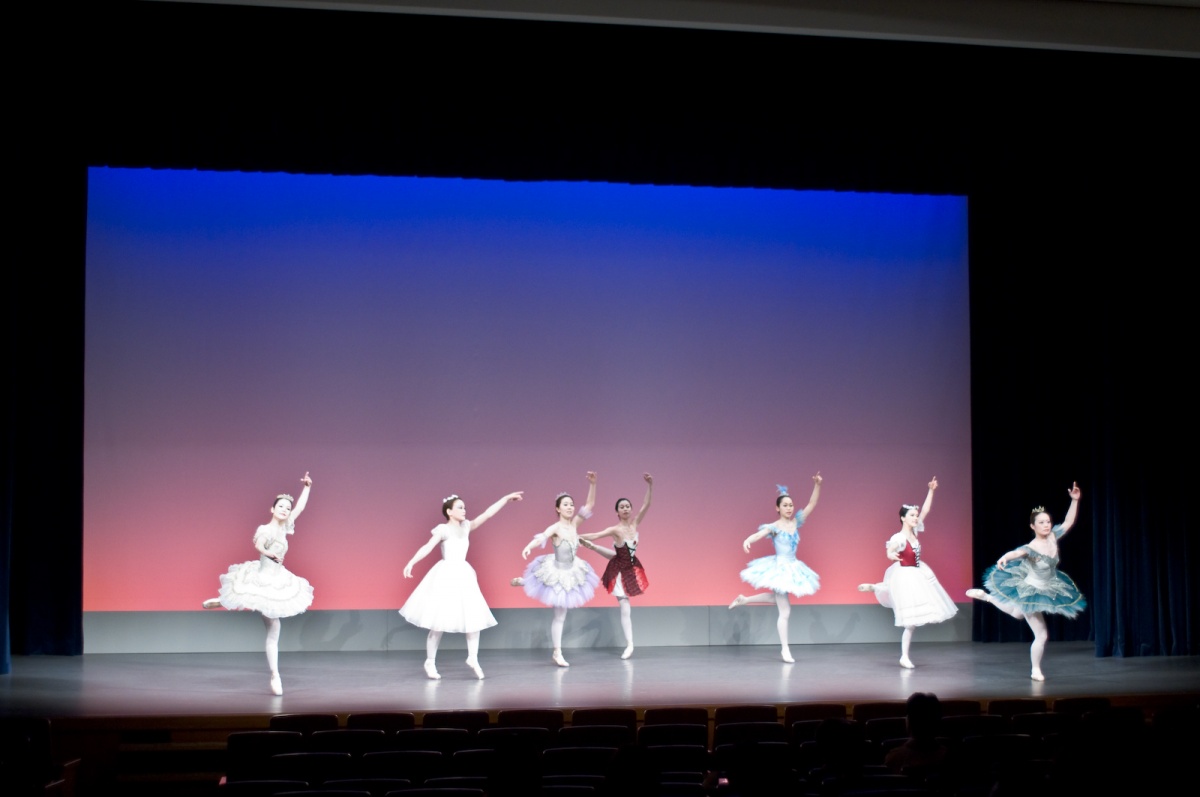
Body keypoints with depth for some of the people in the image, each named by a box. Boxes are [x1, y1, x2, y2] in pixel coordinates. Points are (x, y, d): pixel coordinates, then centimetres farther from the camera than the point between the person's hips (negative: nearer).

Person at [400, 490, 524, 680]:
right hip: (446, 576, -6)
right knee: (440, 622, -1)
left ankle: (473, 658, 14)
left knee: (475, 617, 3)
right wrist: (411, 563, -35)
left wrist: (507, 498, 6)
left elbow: (487, 514, 8)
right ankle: (430, 662, 10)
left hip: (463, 575, 6)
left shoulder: (466, 527, 7)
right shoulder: (443, 530, -10)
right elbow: (427, 547, -21)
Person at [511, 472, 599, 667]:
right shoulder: (556, 528, -26)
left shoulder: (574, 523, -5)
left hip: (570, 572, 10)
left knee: (561, 614, 19)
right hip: (557, 572, -10)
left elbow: (590, 504, -3)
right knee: (560, 615, 8)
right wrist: (528, 547, -68)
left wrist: (592, 484, -15)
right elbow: (541, 537, -46)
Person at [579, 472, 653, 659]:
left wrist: (650, 485, -24)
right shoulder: (615, 530, -21)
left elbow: (646, 504, -14)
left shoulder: (635, 523, -9)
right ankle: (629, 645, 5)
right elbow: (595, 535, -27)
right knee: (625, 608, -1)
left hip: (632, 567, 5)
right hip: (620, 570, -5)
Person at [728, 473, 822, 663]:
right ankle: (785, 649, 5)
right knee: (785, 610, -3)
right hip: (780, 568, -7)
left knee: (779, 600, 26)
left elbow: (812, 504, 0)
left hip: (793, 567, 7)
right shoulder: (774, 527, -15)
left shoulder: (796, 522, 2)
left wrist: (817, 485, -13)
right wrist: (747, 541, -54)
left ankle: (744, 600, 39)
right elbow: (759, 534, -32)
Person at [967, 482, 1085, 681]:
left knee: (1017, 614, 31)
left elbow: (1068, 522, 3)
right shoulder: (1031, 549, -31)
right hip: (1032, 593, -8)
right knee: (1041, 636, 3)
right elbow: (1015, 553, -52)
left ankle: (986, 596, 44)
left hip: (1049, 591, 8)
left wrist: (1075, 500, -8)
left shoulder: (1053, 537, -9)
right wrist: (1003, 558, -74)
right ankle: (1036, 670, 21)